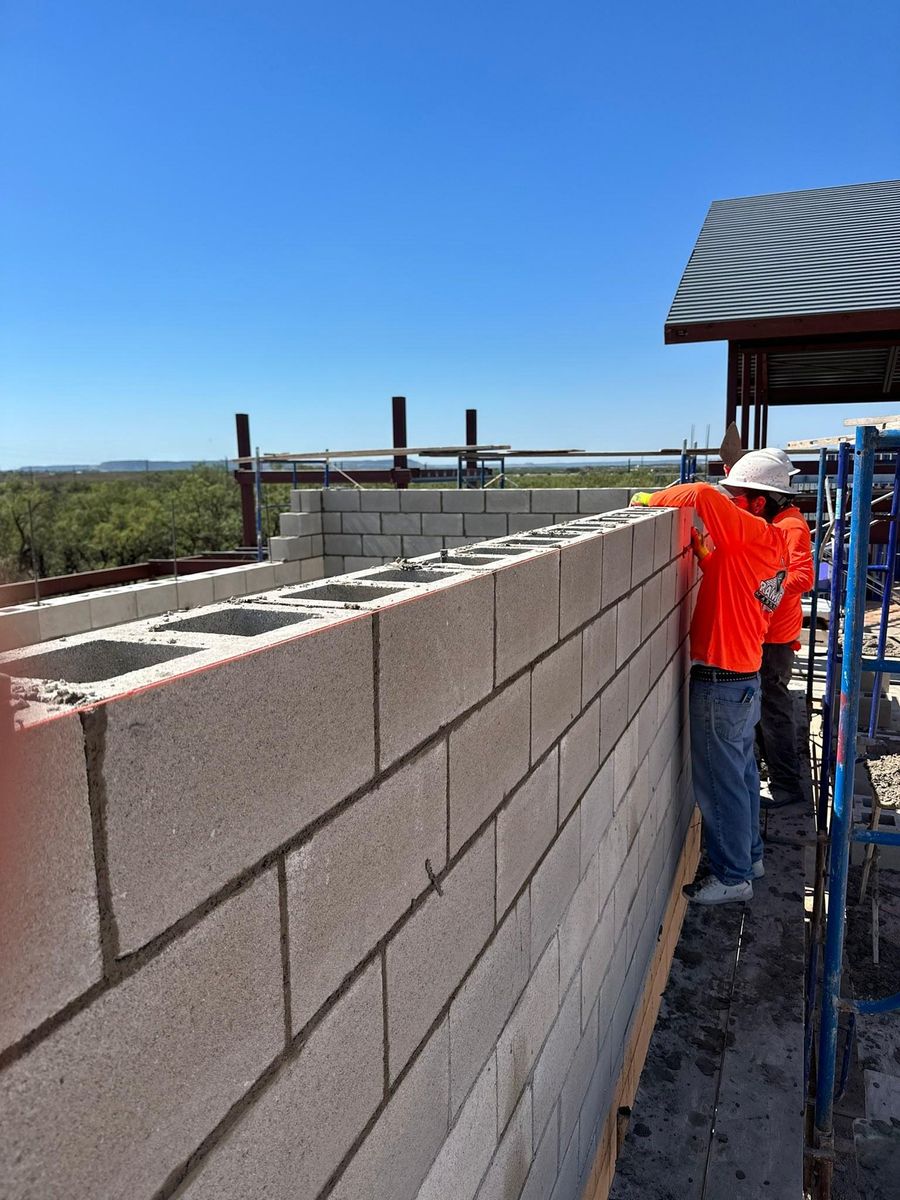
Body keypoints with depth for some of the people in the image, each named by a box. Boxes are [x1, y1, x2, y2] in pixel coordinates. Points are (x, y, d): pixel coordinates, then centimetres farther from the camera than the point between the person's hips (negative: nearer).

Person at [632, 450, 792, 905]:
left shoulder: (758, 536, -19)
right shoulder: (772, 545, 9)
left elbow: (702, 495, -29)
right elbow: (724, 570, 16)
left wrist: (650, 500, -16)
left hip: (721, 683, -10)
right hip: (744, 678, 10)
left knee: (720, 784, 3)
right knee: (742, 773, 22)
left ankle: (732, 876, 17)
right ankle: (748, 854, 38)